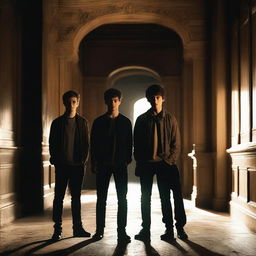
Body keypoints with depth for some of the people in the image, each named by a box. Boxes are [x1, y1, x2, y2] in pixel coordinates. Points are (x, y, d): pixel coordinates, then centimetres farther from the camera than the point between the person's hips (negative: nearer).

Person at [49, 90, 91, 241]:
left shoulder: (82, 122, 8)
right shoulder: (57, 122, 4)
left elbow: (86, 143, 7)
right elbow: (52, 143, 4)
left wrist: (83, 159, -4)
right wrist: (55, 160, -5)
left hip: (77, 165, 1)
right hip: (62, 165, -1)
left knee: (76, 197, 8)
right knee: (59, 196, 1)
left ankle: (78, 227, 14)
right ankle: (58, 229, 5)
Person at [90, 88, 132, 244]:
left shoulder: (125, 122, 6)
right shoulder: (99, 122, 5)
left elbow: (129, 143, 8)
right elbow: (93, 143, 5)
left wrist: (128, 159, -3)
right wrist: (94, 162, -2)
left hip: (120, 164, 0)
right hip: (103, 164, 0)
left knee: (122, 199, -1)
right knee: (101, 198, 6)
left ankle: (122, 231, 4)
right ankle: (100, 230, 15)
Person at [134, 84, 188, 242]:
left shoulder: (170, 119, 4)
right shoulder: (142, 120, 5)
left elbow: (176, 144, 2)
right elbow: (137, 144, 6)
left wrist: (169, 161, -10)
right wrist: (140, 163, -2)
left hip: (164, 164, -1)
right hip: (146, 164, 1)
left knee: (165, 198, 1)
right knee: (145, 198, 6)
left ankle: (170, 230, 6)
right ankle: (146, 230, 13)